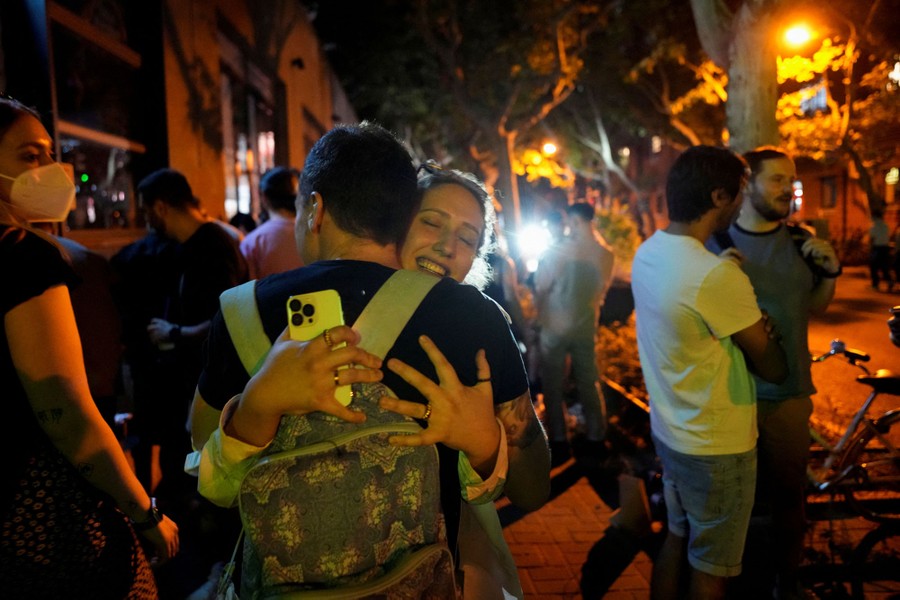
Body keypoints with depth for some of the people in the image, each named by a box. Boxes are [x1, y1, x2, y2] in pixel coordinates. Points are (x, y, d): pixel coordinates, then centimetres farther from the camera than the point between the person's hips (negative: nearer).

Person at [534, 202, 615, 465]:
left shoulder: (555, 252, -18)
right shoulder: (606, 254, -6)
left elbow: (540, 291, -9)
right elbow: (601, 290, 4)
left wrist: (539, 317, 8)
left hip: (555, 327, -3)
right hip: (586, 327, 4)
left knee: (553, 386, 9)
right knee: (589, 384, 16)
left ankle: (559, 443, 14)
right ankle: (595, 439, 23)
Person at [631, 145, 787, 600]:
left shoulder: (647, 253, -1)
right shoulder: (716, 275, -28)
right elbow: (774, 370, -17)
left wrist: (751, 325, -4)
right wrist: (765, 339, 3)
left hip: (669, 430, 8)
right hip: (716, 446, -8)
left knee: (676, 539, 23)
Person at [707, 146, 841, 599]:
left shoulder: (801, 241, 3)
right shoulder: (715, 241, -6)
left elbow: (815, 306, 12)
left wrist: (831, 270, -6)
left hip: (788, 392, 3)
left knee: (788, 492, 13)